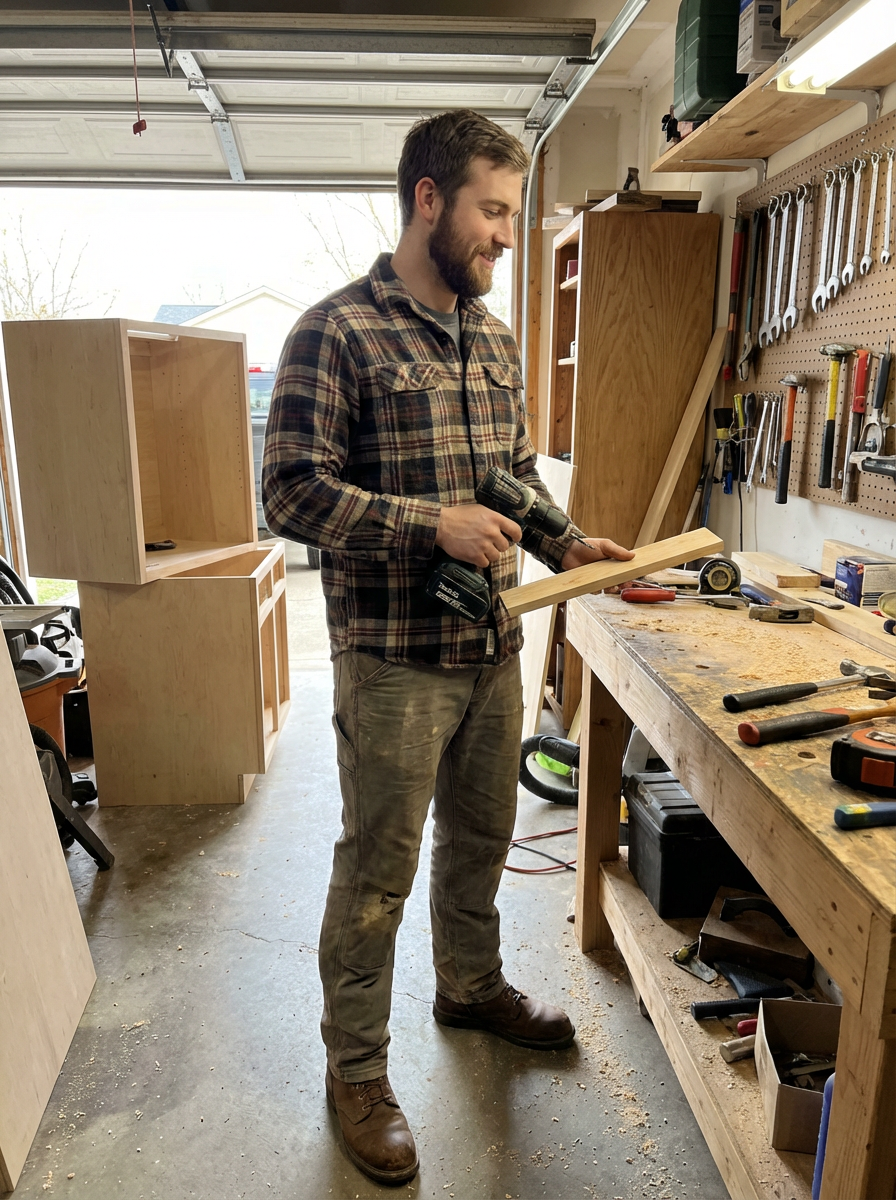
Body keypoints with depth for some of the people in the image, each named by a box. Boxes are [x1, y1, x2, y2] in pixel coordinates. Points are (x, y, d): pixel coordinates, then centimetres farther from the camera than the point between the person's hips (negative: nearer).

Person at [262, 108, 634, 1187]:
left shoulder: (496, 342, 11)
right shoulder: (336, 332, -10)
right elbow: (292, 492, -15)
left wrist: (563, 544, 2)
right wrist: (431, 522, -22)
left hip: (494, 647, 7)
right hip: (393, 659, -7)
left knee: (482, 835, 22)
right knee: (376, 872, 7)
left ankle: (471, 986, 48)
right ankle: (355, 1068, 29)